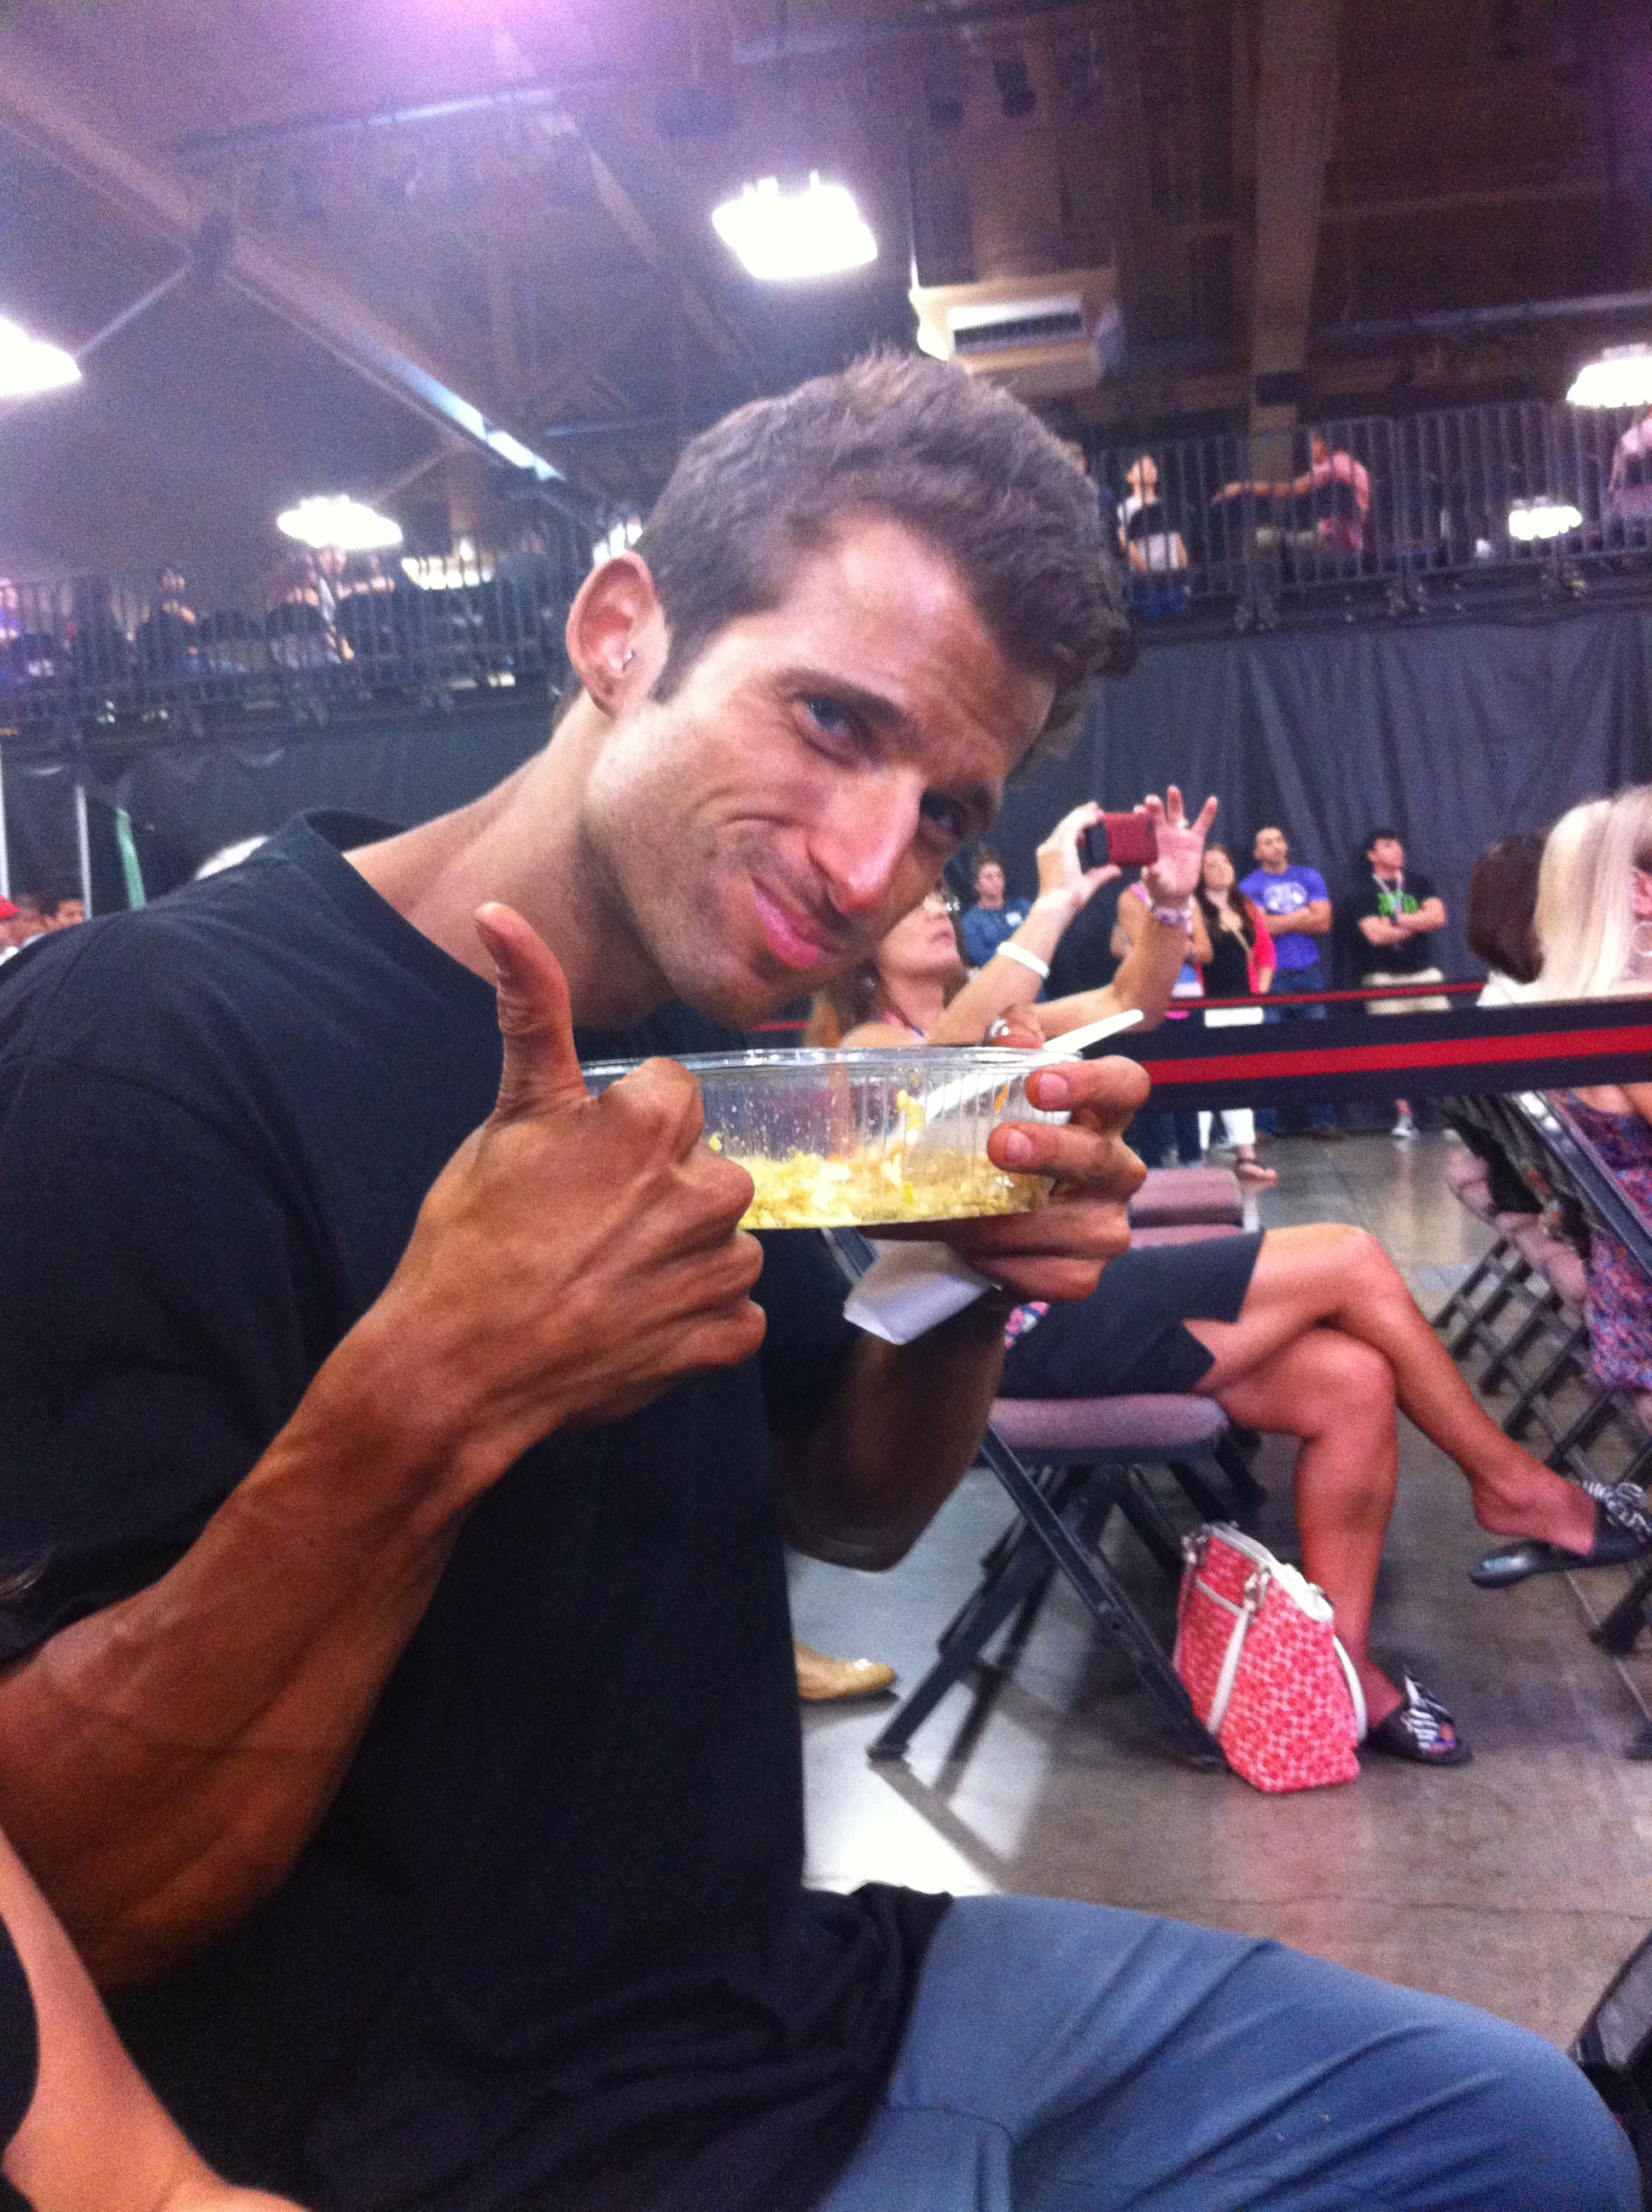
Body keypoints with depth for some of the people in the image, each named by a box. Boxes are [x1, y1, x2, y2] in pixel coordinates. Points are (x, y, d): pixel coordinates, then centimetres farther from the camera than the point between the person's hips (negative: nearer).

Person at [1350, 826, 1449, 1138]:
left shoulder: (1419, 882, 12)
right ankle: (1404, 1117, 2)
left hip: (1425, 972, 3)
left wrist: (1397, 920, -12)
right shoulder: (1363, 892, 2)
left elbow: (1438, 915, -3)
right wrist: (1419, 924, -4)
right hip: (1384, 978, -2)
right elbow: (1375, 935, -12)